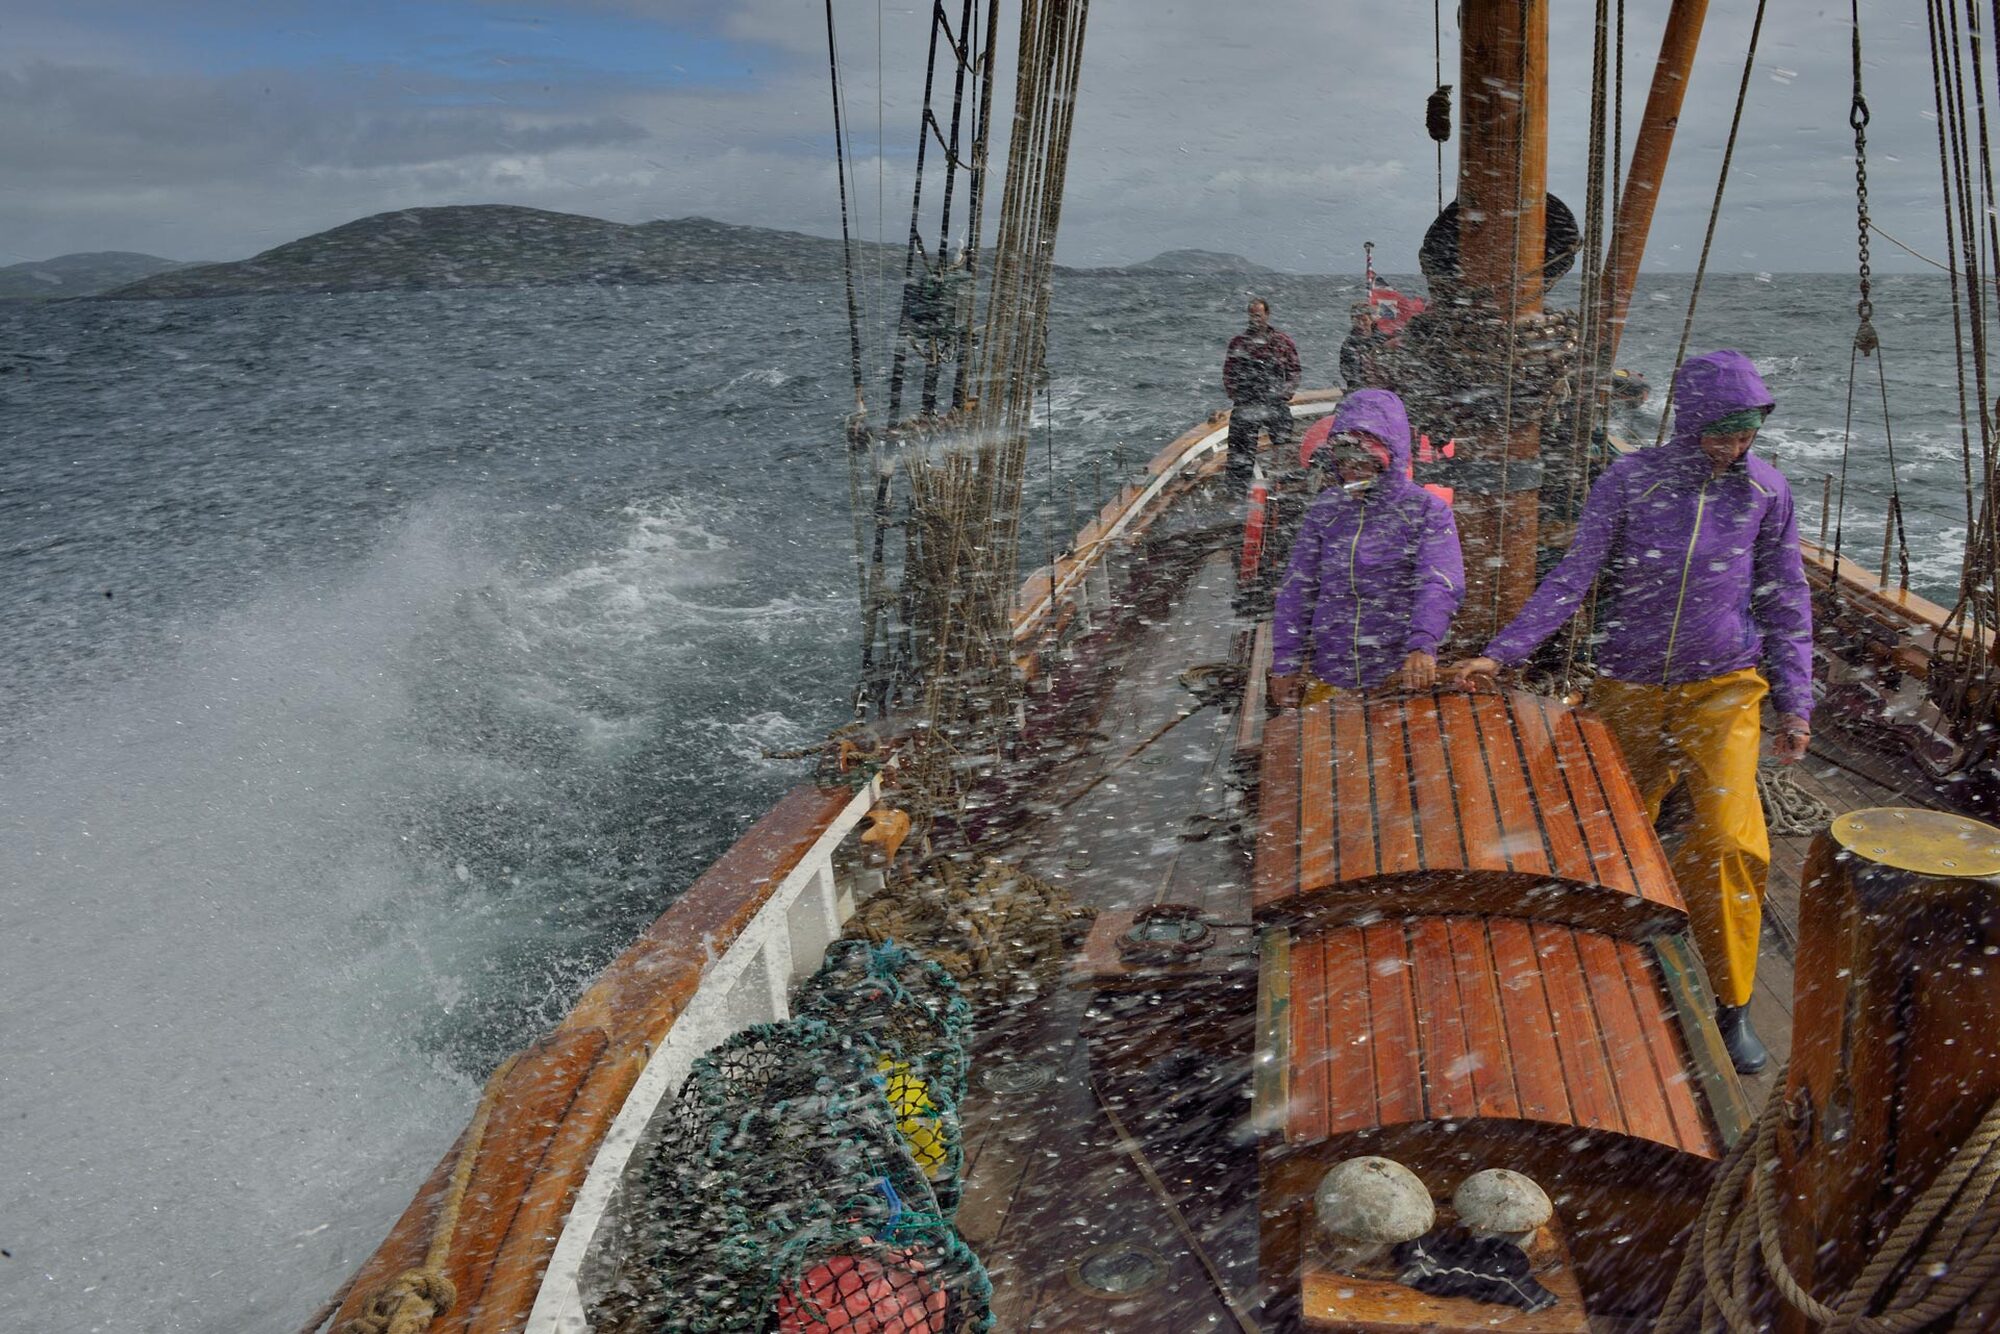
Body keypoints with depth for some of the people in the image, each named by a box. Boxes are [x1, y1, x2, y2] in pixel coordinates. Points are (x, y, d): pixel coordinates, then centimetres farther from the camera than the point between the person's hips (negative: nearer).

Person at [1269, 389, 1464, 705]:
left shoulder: (1427, 511, -4)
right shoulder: (1326, 509, 7)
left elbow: (1440, 586, -17)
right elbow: (1298, 588, 9)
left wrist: (1422, 646, -35)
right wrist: (1285, 664, 4)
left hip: (1401, 677, -3)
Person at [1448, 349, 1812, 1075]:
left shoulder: (1764, 489, -3)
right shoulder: (1629, 479, -9)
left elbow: (1785, 601, 5)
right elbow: (1573, 575, -9)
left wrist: (1796, 703, 2)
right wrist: (1502, 651, -19)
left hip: (1722, 687, 0)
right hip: (1630, 687, 0)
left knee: (1729, 837, -16)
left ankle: (1731, 1003, 3)